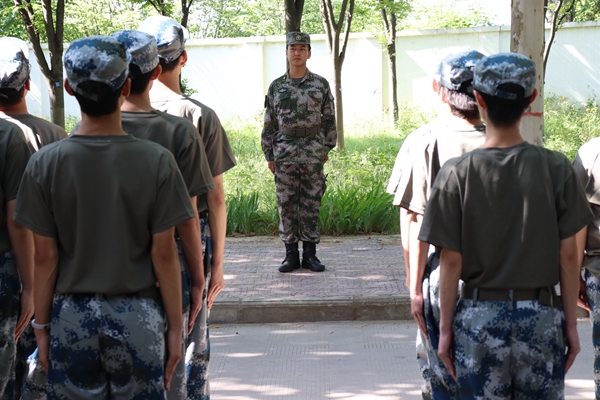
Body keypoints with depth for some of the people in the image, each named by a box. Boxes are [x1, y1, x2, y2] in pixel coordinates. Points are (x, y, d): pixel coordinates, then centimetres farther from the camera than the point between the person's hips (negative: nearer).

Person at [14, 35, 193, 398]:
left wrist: (41, 327, 8)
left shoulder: (45, 163, -6)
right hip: (138, 317, -1)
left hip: (71, 318, 1)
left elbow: (45, 257, -3)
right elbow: (164, 254, -6)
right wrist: (175, 328, 3)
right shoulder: (157, 161, -9)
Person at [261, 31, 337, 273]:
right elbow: (269, 123, 8)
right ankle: (291, 254, 9)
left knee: (311, 204, 3)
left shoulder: (321, 85, 4)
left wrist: (327, 149, 4)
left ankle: (310, 254, 10)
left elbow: (329, 119, 8)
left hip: (313, 153, -1)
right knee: (286, 205, 2)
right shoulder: (276, 87, 5)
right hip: (284, 153, 1)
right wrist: (269, 155, 5)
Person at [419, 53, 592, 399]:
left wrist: (446, 328, 4)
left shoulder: (457, 173, -7)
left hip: (479, 317, 0)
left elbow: (451, 260, -6)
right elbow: (568, 254, -3)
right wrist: (572, 324, 7)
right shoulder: (556, 169, -6)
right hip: (541, 318, 0)